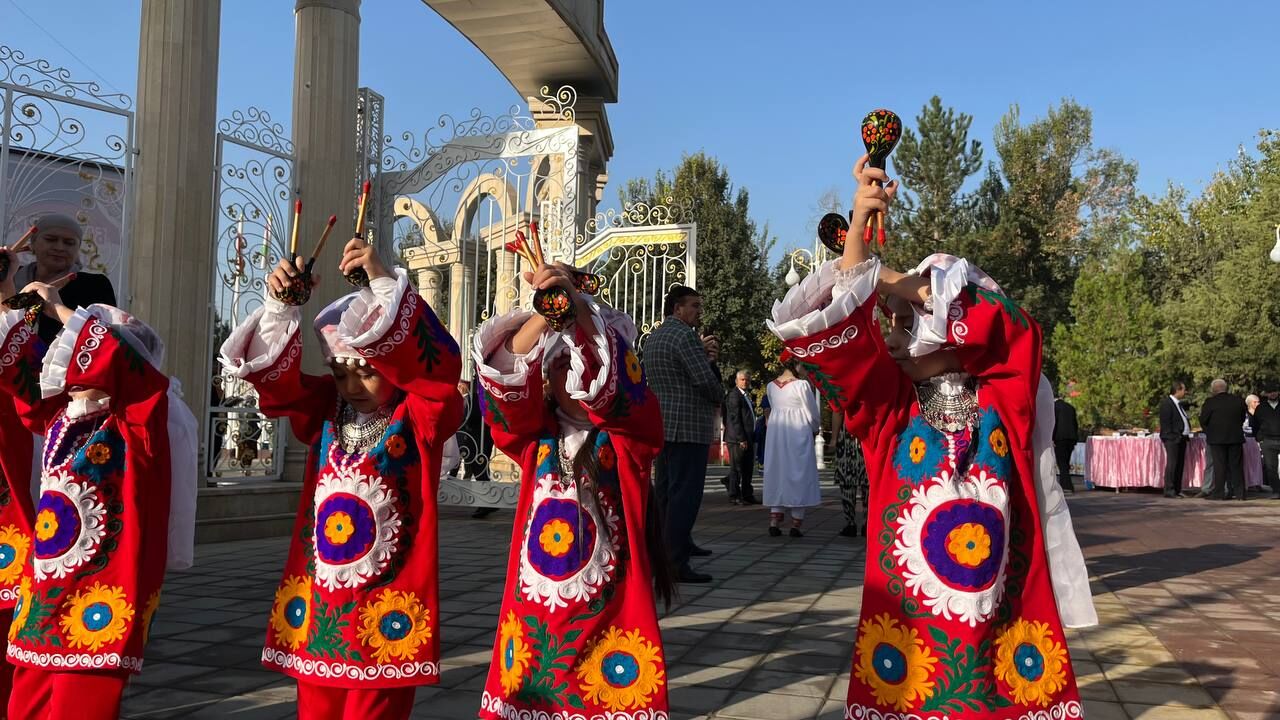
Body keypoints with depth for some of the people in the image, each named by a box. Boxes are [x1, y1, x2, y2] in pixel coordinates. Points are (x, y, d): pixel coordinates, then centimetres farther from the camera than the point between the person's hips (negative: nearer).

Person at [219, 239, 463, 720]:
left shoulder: (420, 419, -7)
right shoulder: (325, 415, 7)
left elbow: (436, 365, -23)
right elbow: (276, 376, 0)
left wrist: (384, 281, -27)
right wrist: (280, 306, -15)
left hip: (388, 598, -5)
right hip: (318, 595, 5)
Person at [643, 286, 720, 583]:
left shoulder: (653, 337, 16)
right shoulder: (685, 336, -14)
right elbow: (706, 380, -20)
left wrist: (706, 355, 4)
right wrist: (719, 396, 1)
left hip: (662, 425, 10)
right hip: (688, 426, -10)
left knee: (667, 490, 17)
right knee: (685, 493, -9)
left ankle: (679, 544, 30)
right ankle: (676, 564, -10)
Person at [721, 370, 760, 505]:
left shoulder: (747, 396, 18)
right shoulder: (734, 395, -11)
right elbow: (734, 418, -17)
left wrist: (751, 438, 13)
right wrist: (741, 439, -20)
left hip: (748, 438, 9)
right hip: (737, 438, -9)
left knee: (748, 469, 11)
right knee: (737, 468, -2)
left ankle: (747, 495, 17)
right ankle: (734, 496, 6)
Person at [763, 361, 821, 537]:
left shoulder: (771, 386, 4)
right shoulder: (802, 385, -12)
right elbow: (812, 413, -6)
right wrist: (816, 429, 14)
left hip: (776, 433, 5)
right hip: (798, 433, -5)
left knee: (777, 474, 10)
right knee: (799, 475, 3)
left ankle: (774, 522, 4)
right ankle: (796, 524, 3)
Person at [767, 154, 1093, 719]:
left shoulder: (1006, 403, 1)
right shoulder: (890, 412, 1)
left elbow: (1008, 330, -14)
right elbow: (838, 334, -11)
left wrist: (891, 280, -11)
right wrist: (859, 226, -20)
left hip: (1007, 621, 0)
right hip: (908, 626, 0)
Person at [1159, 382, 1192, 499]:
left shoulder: (1178, 403, 19)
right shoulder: (1166, 403, -10)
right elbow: (1165, 422, -15)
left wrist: (1186, 435, 12)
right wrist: (1173, 437, -19)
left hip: (1182, 438, 10)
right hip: (1172, 438, -10)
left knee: (1180, 464, 10)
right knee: (1172, 463, -11)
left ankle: (1177, 490, 15)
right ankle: (1169, 490, -9)